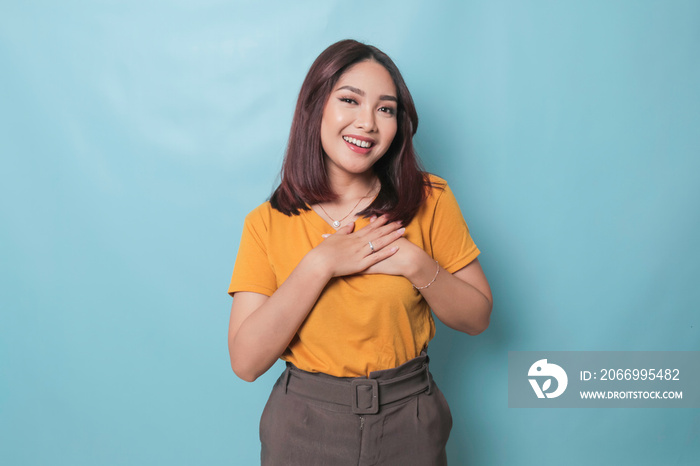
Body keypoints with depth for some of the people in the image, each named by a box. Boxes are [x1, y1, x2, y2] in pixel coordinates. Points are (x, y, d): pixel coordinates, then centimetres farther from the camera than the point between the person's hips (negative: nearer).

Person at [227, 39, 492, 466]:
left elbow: (478, 317, -2)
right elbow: (246, 362, -13)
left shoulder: (429, 201, -6)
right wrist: (320, 265, -20)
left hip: (408, 423, 1)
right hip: (304, 426, 0)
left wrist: (416, 264, -18)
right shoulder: (267, 223, -7)